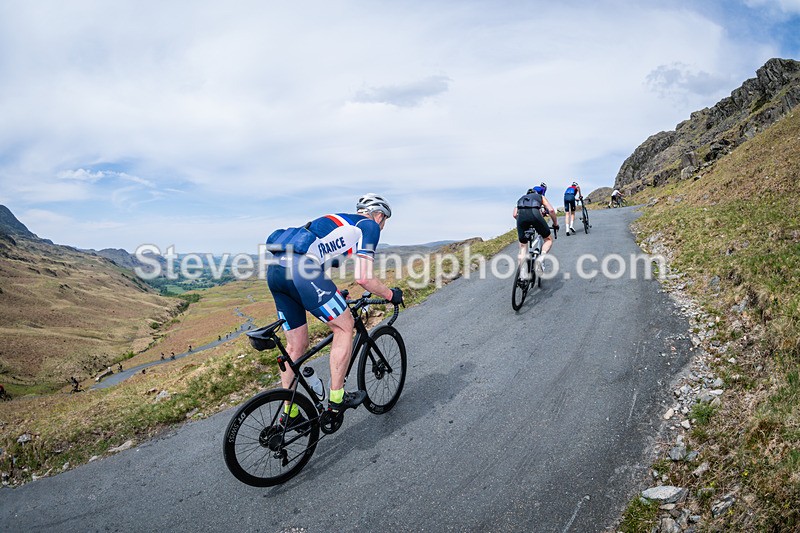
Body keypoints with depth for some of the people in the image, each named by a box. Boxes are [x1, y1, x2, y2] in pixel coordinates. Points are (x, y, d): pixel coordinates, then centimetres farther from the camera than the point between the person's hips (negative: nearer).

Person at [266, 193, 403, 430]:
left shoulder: (339, 220, 34)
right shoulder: (370, 226, 10)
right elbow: (363, 277, -1)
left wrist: (336, 298, 49)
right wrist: (391, 295, 16)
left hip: (275, 268, 9)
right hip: (301, 269, -9)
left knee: (296, 346, 18)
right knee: (344, 327, 9)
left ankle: (289, 413, 27)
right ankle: (336, 398, 12)